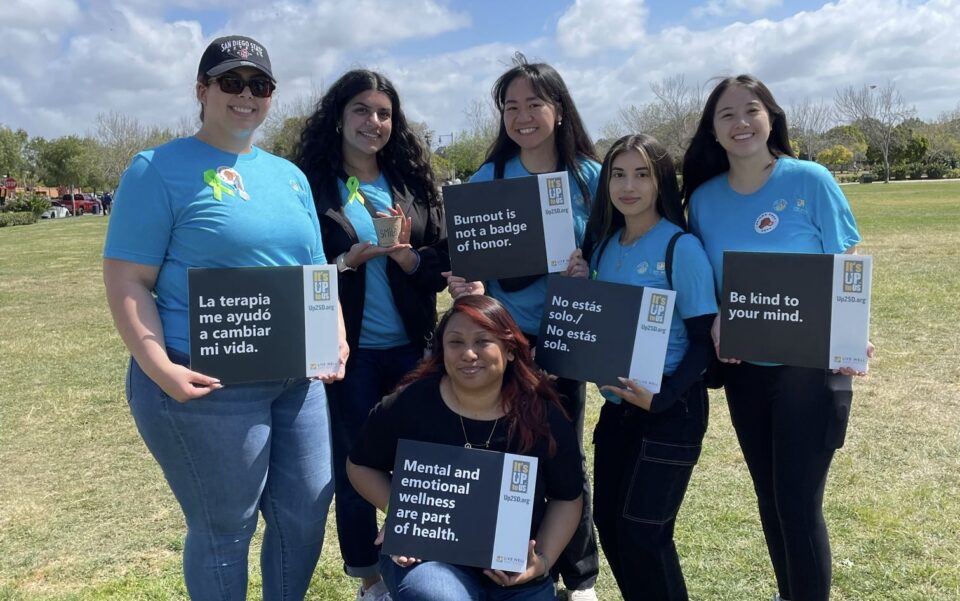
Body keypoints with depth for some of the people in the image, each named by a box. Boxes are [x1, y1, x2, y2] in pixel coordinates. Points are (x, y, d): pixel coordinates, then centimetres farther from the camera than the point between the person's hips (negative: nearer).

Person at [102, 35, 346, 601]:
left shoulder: (289, 175, 13)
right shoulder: (160, 169, -5)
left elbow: (317, 274, 17)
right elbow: (127, 282, -9)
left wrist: (337, 340, 2)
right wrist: (159, 368, -20)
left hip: (297, 378, 7)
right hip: (209, 383, -6)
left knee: (307, 509, 15)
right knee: (224, 527, 6)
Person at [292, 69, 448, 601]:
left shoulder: (413, 181, 7)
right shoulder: (310, 182, -2)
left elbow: (444, 262, 5)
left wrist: (408, 256, -15)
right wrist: (347, 261, -18)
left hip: (411, 345, 3)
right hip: (348, 349, -2)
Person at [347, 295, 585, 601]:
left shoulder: (544, 416, -9)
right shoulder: (409, 404, -13)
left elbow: (567, 498, 4)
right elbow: (361, 466, 4)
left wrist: (543, 560, -10)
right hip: (426, 553, -2)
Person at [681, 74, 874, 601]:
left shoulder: (810, 181, -10)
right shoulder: (703, 199, -1)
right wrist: (715, 324, -13)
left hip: (809, 364, -4)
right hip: (743, 370, 4)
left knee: (799, 501, -1)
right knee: (769, 496, 17)